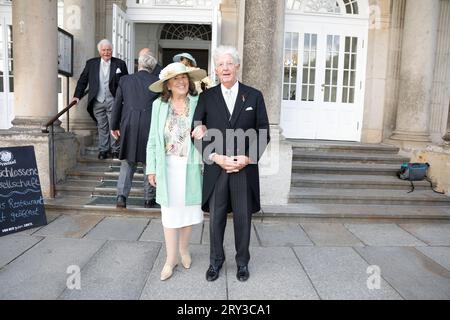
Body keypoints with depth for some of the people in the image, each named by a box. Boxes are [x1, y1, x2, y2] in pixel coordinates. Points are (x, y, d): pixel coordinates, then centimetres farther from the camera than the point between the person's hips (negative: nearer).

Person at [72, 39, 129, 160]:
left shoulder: (120, 64, 2)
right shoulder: (91, 63, 7)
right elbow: (83, 80, 10)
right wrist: (77, 96, 2)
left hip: (113, 101, -2)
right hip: (97, 102, 2)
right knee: (102, 127, 9)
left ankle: (115, 150, 14)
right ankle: (103, 150, 19)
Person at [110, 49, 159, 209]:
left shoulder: (125, 80, 3)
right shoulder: (157, 82, -2)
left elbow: (117, 104, 6)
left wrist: (114, 126, 15)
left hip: (129, 127, 2)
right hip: (151, 127, -1)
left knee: (127, 162, 14)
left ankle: (122, 196, 5)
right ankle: (149, 199, 16)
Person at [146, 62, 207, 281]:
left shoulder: (198, 103, -3)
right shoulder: (159, 105, 1)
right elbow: (153, 139, 4)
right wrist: (151, 168, 3)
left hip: (191, 166, 0)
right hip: (167, 167, 1)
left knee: (188, 208, 11)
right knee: (170, 211, 7)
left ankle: (184, 248, 36)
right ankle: (171, 258, 23)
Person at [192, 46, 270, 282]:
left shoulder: (254, 96, 3)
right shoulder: (206, 97, 4)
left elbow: (263, 134, 2)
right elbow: (197, 132, 0)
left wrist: (247, 159, -10)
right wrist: (217, 158, -12)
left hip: (245, 169, 0)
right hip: (215, 168, 1)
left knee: (243, 217, 10)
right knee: (216, 217, 10)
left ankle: (242, 261, 31)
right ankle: (216, 260, 32)